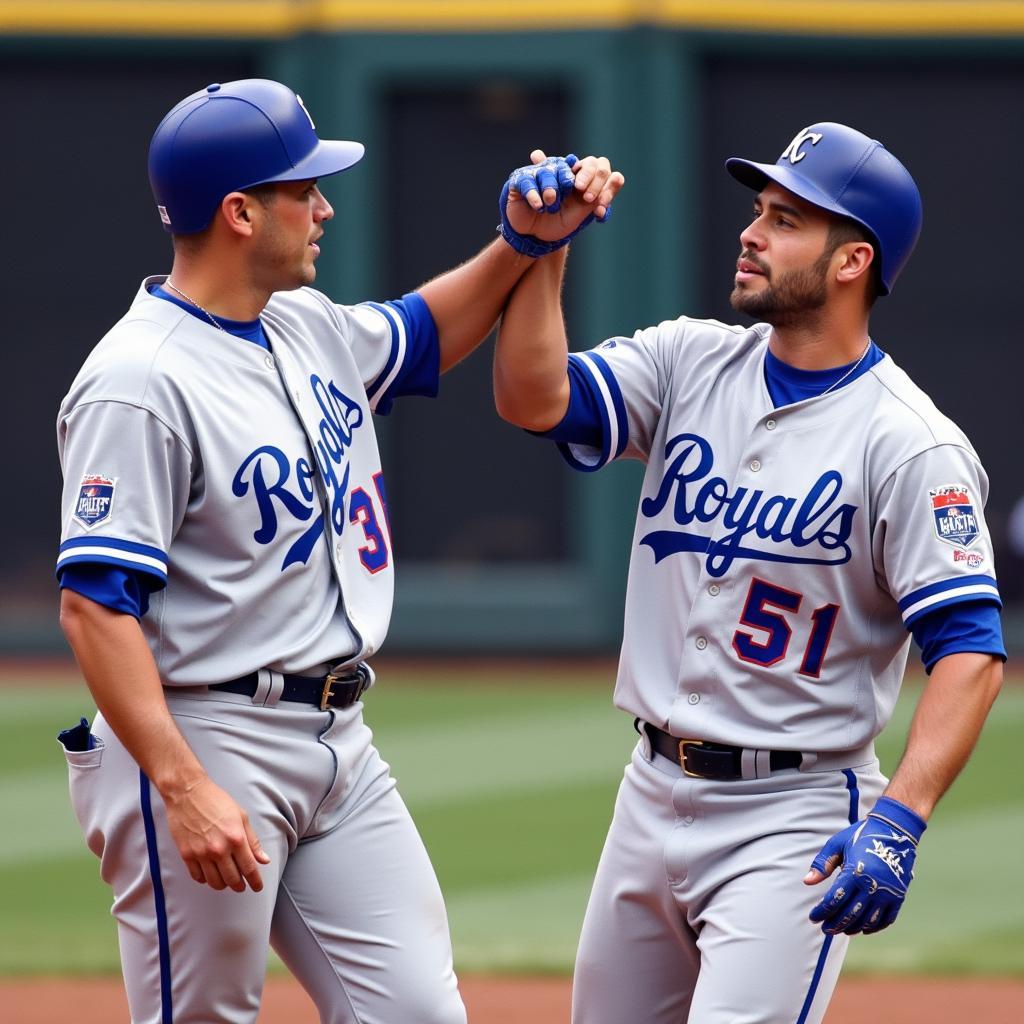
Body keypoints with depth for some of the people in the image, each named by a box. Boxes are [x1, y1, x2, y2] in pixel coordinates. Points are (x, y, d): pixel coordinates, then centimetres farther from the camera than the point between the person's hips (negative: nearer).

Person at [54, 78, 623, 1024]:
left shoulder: (310, 330, 11)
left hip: (339, 744, 8)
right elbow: (94, 602, -22)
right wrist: (184, 789, -30)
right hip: (203, 744, -8)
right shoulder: (141, 382, -17)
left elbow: (422, 336, 34)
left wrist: (523, 242, 15)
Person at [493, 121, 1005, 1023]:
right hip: (654, 793, 7)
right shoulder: (690, 363, 6)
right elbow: (534, 398, -6)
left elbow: (970, 651, -18)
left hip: (793, 821, -7)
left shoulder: (911, 445, -12)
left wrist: (898, 823, -29)